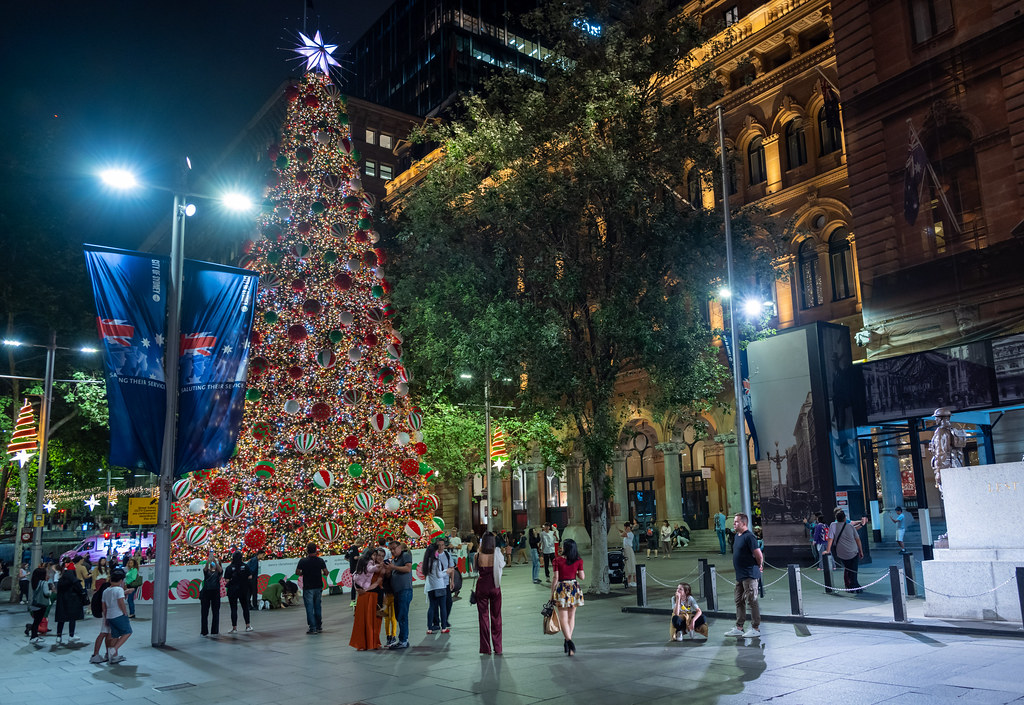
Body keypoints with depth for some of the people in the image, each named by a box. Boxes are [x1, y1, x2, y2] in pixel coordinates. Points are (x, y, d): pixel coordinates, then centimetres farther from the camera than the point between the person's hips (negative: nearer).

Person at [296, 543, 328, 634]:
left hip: (308, 588, -3)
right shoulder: (320, 560, -4)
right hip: (318, 586, 3)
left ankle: (313, 628, 0)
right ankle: (319, 626, 21)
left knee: (309, 607, 2)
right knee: (317, 607, 15)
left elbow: (297, 572, -7)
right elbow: (326, 572, -2)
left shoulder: (303, 561, -10)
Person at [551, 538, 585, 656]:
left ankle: (569, 641, -18)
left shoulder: (557, 560, -8)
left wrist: (552, 593, 0)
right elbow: (582, 577, -2)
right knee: (571, 616, 16)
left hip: (562, 589, -3)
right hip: (574, 588, 3)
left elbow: (556, 579, -8)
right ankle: (568, 641, 19)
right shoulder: (578, 561, -1)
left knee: (563, 618, 0)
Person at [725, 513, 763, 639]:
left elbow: (759, 555, -18)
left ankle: (756, 628, 5)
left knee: (751, 601, -3)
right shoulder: (737, 536, 13)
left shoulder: (748, 536, -17)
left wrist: (759, 565, -1)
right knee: (739, 601, 13)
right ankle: (739, 628, 19)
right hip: (740, 575, 10)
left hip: (749, 575, -10)